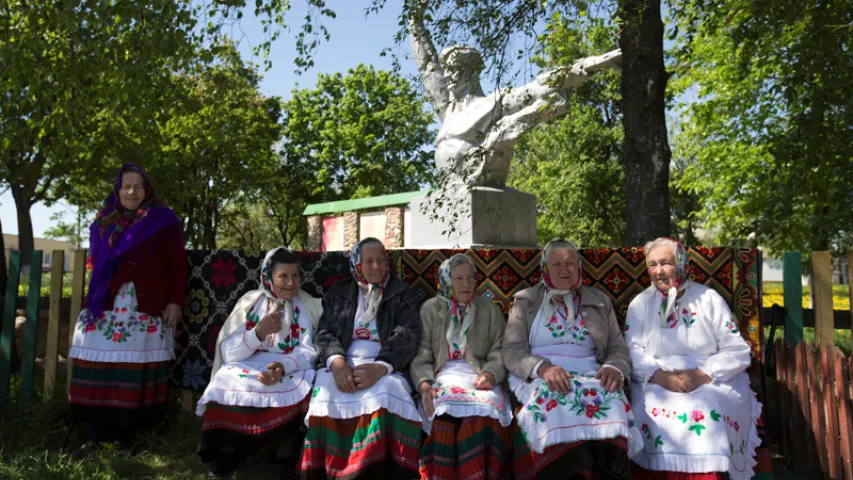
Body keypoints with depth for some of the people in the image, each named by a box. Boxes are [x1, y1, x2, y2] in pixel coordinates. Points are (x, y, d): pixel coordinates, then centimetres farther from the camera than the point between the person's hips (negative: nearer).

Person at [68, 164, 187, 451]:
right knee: (101, 368, -4)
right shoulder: (103, 222, 16)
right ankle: (98, 435, 3)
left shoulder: (163, 219, 5)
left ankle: (124, 436, 3)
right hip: (105, 306, 3)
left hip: (147, 308, -3)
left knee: (136, 371, -5)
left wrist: (175, 301, -6)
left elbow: (178, 264, 2)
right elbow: (95, 263, 24)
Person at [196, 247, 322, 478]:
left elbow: (309, 351, -7)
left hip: (292, 371, -1)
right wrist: (258, 332, -20)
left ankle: (288, 453, -12)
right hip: (248, 369, 1)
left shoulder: (308, 307, 3)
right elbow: (229, 354, -1)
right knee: (227, 382, -30)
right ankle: (227, 450, -10)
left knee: (302, 387, -33)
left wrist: (284, 367, -28)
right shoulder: (251, 302, 5)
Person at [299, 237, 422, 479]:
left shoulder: (403, 295, 14)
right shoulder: (338, 292, 19)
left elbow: (407, 336, 0)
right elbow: (325, 333, 9)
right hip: (343, 366, 2)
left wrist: (380, 367, -21)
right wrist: (336, 361, -16)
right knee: (326, 393, -32)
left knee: (386, 394, -36)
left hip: (385, 368, -1)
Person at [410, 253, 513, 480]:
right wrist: (424, 383, -14)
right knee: (445, 408, -34)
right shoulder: (431, 309, 13)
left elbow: (500, 351, 8)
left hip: (478, 374, 1)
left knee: (486, 406, -34)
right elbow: (421, 353, 5)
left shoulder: (489, 309, 16)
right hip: (443, 374, 0)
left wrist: (490, 374, -13)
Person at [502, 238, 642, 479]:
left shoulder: (600, 302, 18)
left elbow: (619, 349, 16)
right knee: (556, 405, -37)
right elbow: (512, 351, 2)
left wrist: (614, 368, -10)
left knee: (611, 404, -33)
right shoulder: (525, 301, 11)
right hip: (538, 378, -1)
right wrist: (543, 368, -19)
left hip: (590, 378, 2)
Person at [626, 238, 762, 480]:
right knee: (650, 412, -29)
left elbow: (739, 352, 3)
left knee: (706, 412, -32)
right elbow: (633, 352, 2)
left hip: (712, 382, -1)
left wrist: (703, 374, -13)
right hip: (657, 384, 1)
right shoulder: (641, 303, 11)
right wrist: (660, 376, -17)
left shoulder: (709, 299, 7)